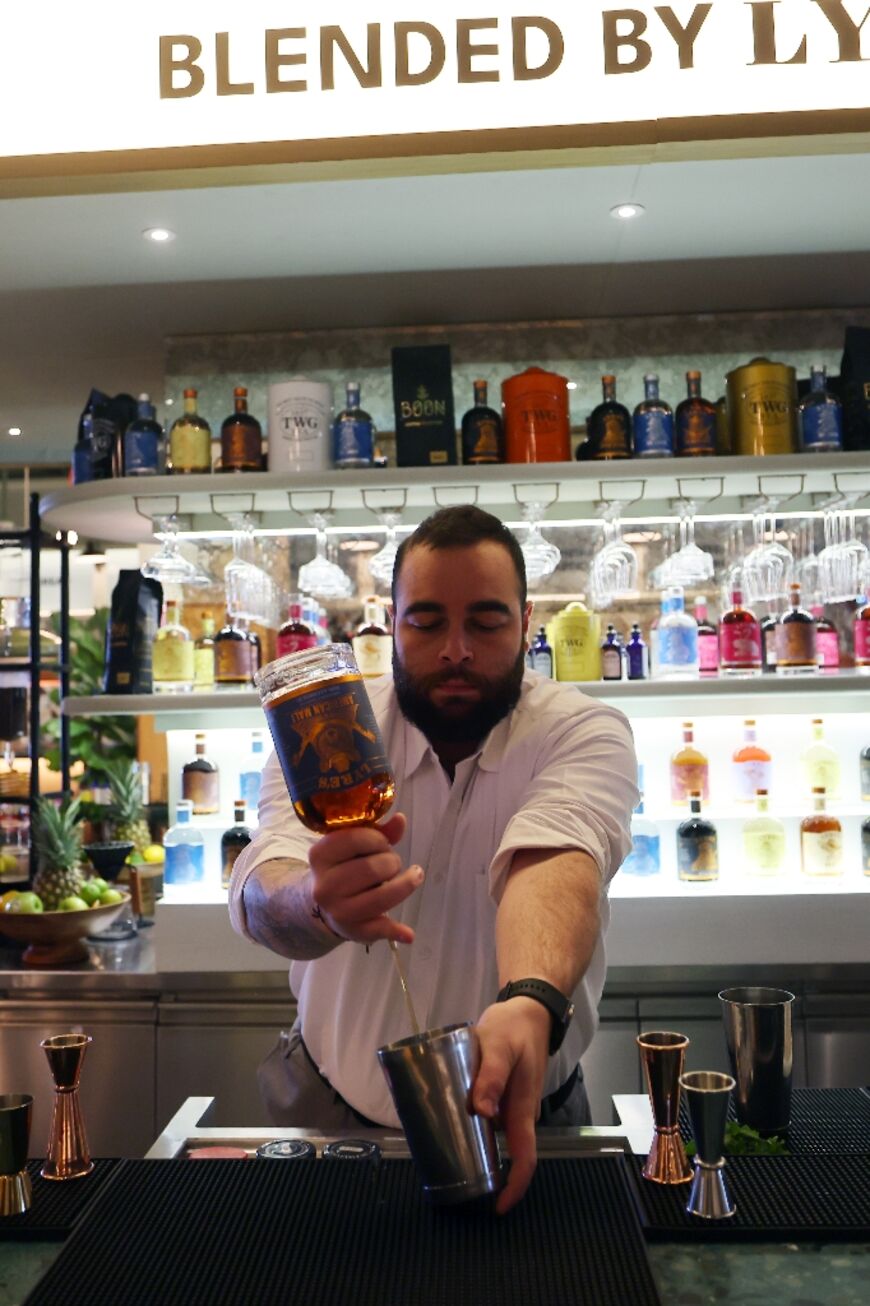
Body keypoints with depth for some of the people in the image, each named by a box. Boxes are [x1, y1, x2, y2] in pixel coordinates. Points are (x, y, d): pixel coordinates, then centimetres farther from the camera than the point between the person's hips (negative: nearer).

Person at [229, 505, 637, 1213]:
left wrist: (530, 1005, -49)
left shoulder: (586, 733, -12)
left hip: (517, 1110, -1)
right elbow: (263, 895, -24)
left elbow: (550, 862, -30)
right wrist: (316, 904, -46)